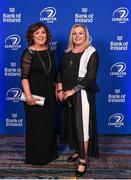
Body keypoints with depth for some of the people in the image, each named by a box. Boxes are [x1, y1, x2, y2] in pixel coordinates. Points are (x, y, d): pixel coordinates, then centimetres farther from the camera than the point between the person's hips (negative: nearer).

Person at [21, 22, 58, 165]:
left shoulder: (49, 51, 7)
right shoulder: (28, 53, -12)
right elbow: (24, 77, -18)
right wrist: (28, 96, -24)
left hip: (49, 94, 6)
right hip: (35, 94, -6)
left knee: (49, 124, 15)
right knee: (36, 125, 5)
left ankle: (49, 153, 34)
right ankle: (36, 157, 23)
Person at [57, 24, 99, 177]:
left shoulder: (91, 53, -7)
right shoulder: (67, 53, 11)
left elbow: (90, 77, -15)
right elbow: (60, 72, 8)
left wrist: (72, 91, -16)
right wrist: (60, 90, -6)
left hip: (82, 94, -6)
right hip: (67, 94, 6)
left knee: (82, 125, -2)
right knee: (71, 123, 12)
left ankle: (83, 160, 9)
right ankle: (78, 151, 31)